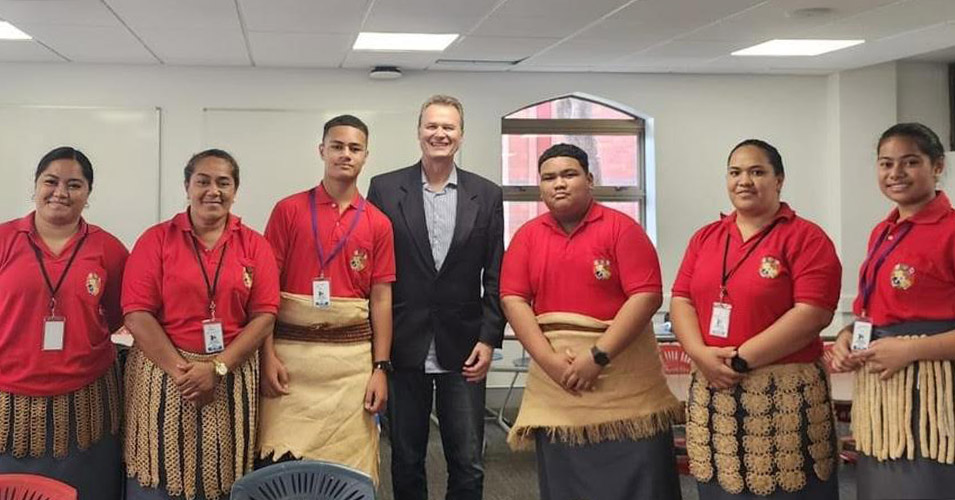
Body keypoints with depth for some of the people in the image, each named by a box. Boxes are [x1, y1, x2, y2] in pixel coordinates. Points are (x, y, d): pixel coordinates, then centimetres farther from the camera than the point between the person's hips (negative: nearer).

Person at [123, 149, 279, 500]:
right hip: (163, 373, -1)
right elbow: (137, 314, -5)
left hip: (232, 378, 1)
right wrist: (181, 371, -13)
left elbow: (264, 316, -1)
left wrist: (217, 368, -12)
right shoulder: (156, 240, 2)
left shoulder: (254, 246, 5)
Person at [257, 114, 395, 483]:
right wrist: (268, 355, -7)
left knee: (348, 464, 4)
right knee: (281, 462, 0)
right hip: (291, 352, -1)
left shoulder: (378, 223, 7)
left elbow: (380, 299, 7)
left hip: (353, 356, 1)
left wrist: (381, 367, 1)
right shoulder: (288, 210, 2)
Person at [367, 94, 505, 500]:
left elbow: (495, 276, 5)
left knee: (468, 466, 4)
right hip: (404, 348, 0)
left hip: (463, 350, 1)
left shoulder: (486, 195, 4)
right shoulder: (385, 188, 1)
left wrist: (489, 339, -2)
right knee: (406, 462, 11)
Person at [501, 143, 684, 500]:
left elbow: (646, 296, -11)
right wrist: (549, 360, -12)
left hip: (622, 374, -3)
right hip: (555, 377, 3)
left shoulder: (621, 228, -3)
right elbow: (513, 299, 1)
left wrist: (598, 356, -17)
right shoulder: (527, 236, 8)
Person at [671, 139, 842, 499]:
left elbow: (812, 313, -14)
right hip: (713, 391, 5)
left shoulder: (805, 237, -4)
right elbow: (681, 300, 8)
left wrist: (741, 359, -17)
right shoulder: (705, 237, 13)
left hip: (785, 394, -4)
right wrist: (701, 354, -11)